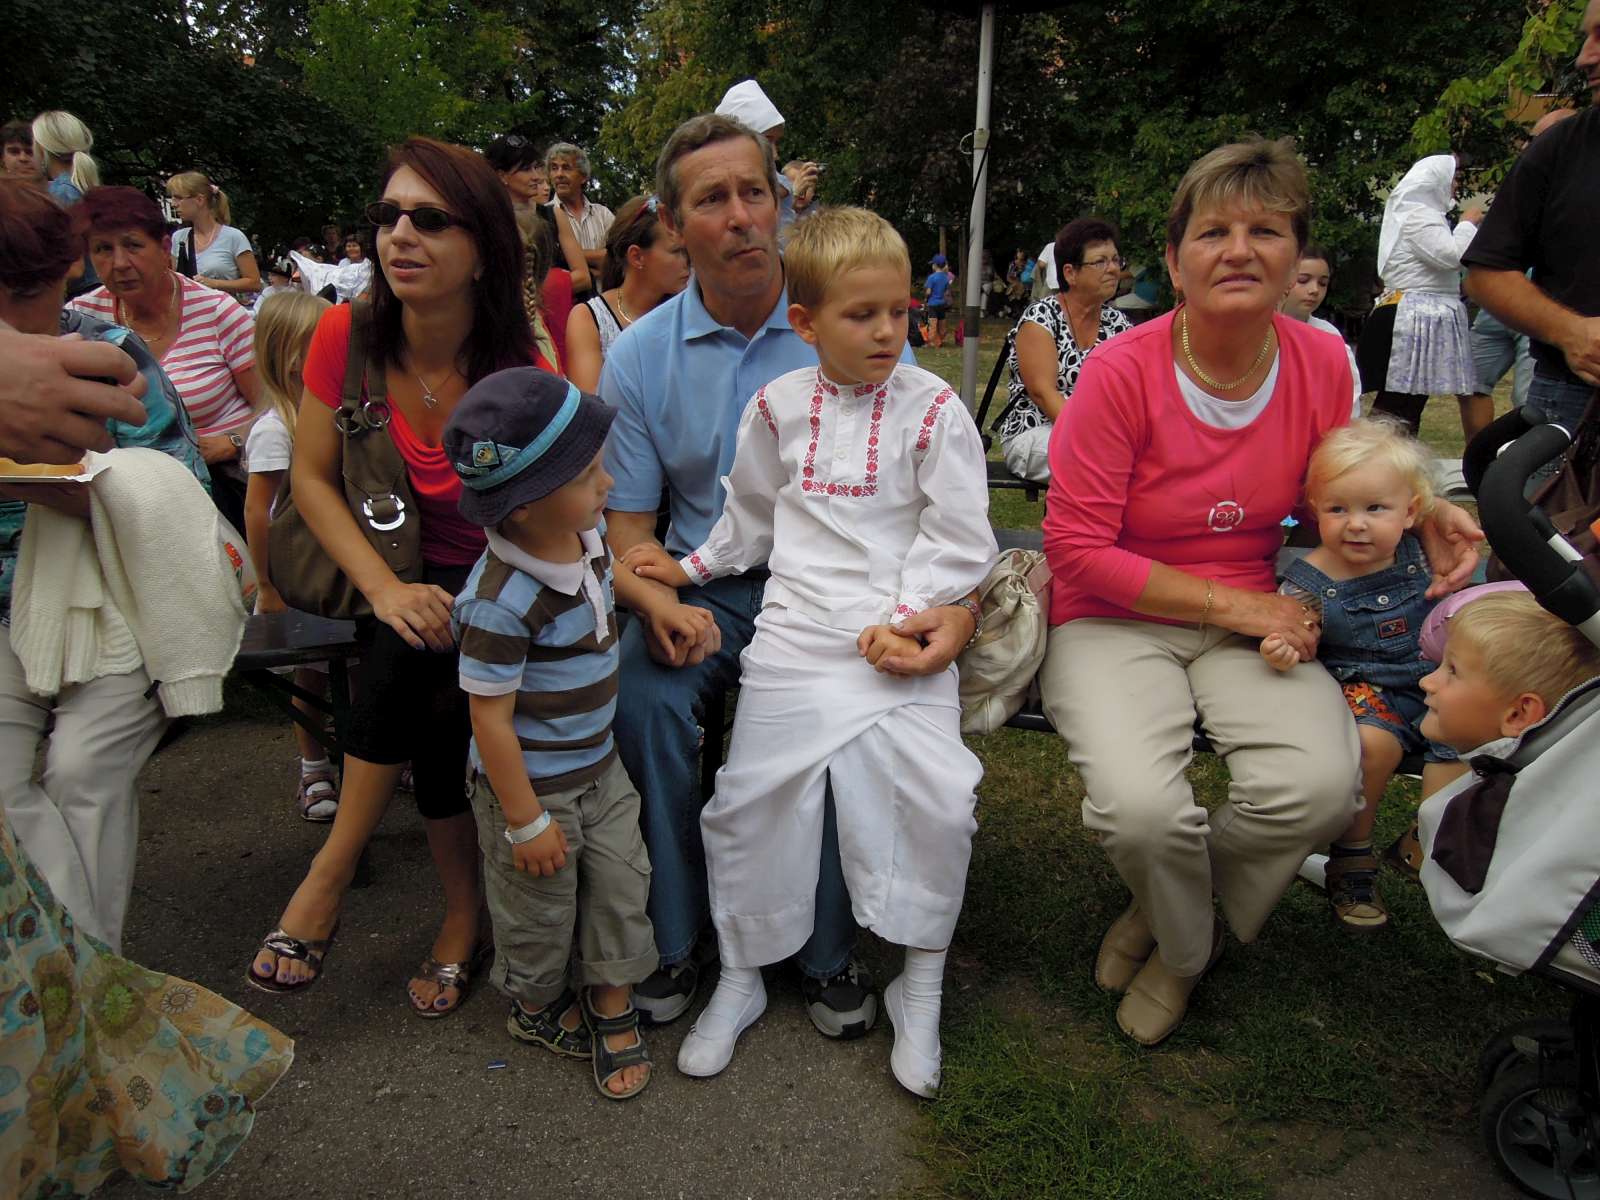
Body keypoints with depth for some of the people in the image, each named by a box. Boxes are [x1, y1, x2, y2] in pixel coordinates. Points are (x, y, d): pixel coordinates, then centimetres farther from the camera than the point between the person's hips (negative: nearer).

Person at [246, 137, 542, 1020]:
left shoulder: (523, 366, -19)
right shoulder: (349, 335, -11)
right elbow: (311, 475, -3)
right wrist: (385, 588, -16)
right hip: (418, 576, 2)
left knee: (412, 659, -26)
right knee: (429, 709, -23)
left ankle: (332, 870, -1)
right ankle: (465, 911, -1)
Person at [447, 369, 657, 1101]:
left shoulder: (587, 535, -7)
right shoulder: (502, 601, -33)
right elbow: (491, 718, -25)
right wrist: (526, 821, -18)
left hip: (599, 767, 7)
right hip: (532, 783, -7)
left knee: (621, 884, 15)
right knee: (541, 908, 16)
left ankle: (611, 1003, 37)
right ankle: (536, 1006, 44)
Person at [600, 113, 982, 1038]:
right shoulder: (640, 355, 3)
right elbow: (625, 525, 4)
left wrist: (958, 603, -23)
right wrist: (658, 602, -19)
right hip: (706, 585, 2)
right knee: (644, 694, -27)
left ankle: (830, 951, -2)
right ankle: (673, 937, -3)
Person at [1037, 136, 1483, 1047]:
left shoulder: (1322, 365, -1)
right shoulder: (1122, 372, -15)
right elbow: (1078, 548, -15)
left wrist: (1423, 514, -5)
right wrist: (1232, 604, -16)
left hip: (1252, 616, 4)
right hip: (1116, 620, -3)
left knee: (1321, 785, -25)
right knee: (1140, 807, -29)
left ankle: (1166, 916, 8)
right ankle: (1189, 945, 11)